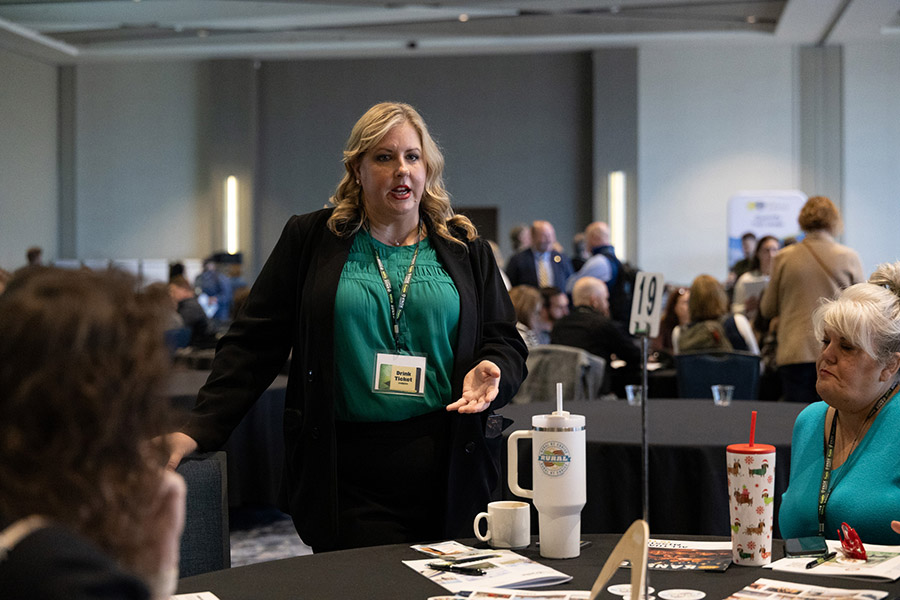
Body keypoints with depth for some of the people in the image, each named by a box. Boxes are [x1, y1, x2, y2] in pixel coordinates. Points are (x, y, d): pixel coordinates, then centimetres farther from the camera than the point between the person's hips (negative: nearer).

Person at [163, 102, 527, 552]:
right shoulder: (310, 240, 7)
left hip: (449, 465, 2)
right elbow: (254, 343, 4)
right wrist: (198, 430, -5)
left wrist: (490, 372, -11)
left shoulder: (465, 248, 11)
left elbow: (505, 341, 13)